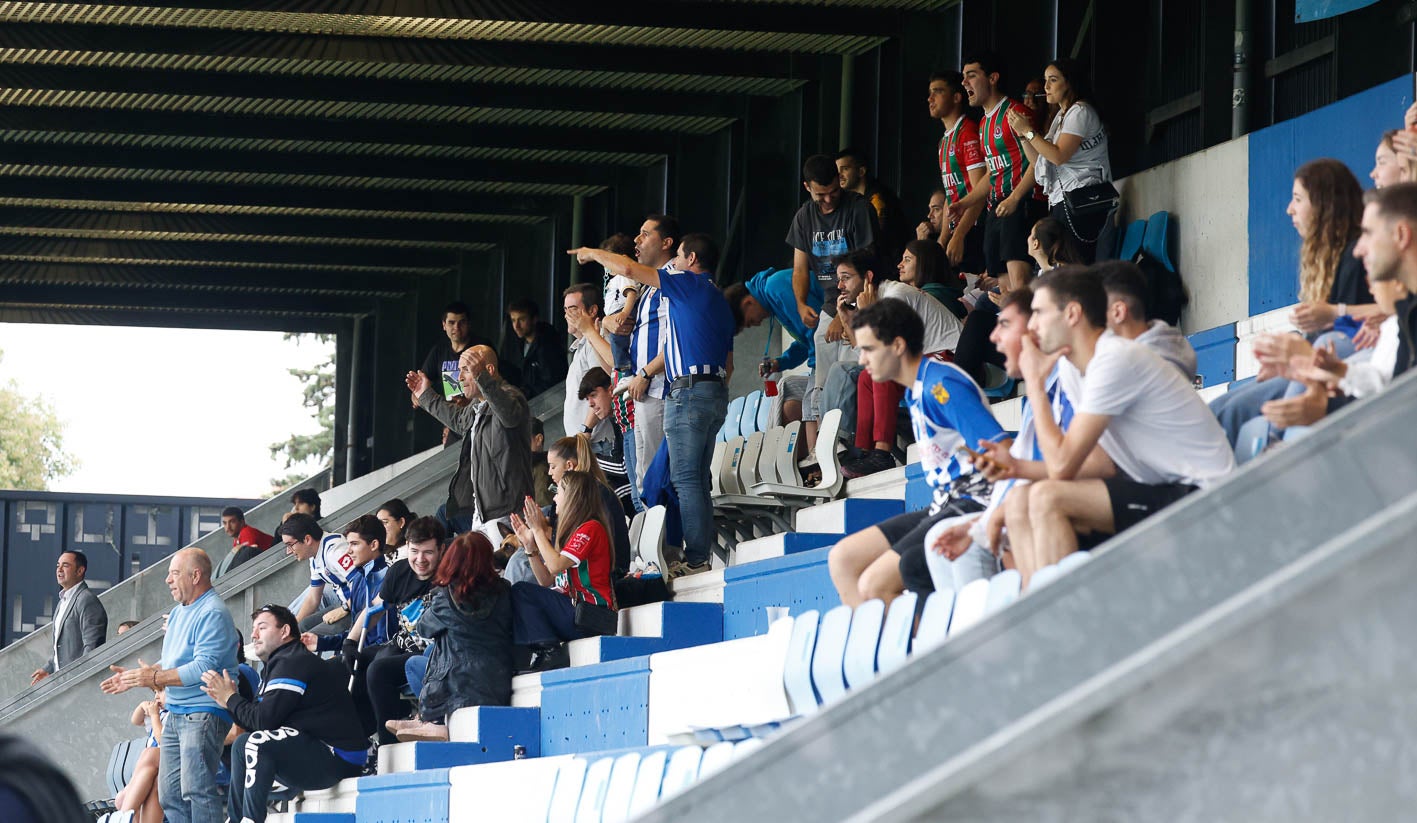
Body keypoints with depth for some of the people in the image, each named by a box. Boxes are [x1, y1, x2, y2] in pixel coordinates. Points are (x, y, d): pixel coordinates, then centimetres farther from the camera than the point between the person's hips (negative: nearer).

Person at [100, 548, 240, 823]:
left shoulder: (213, 614, -13)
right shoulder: (178, 613, 20)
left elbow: (203, 668, -21)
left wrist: (155, 678, -17)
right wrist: (134, 677, 12)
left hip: (203, 714, -10)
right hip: (175, 714, 10)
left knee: (196, 789, -17)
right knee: (170, 794, 7)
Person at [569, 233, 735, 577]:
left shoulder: (689, 284, -4)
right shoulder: (719, 300, 22)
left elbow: (628, 269, -6)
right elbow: (728, 363, 24)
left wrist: (592, 253, 10)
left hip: (689, 390, -9)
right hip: (716, 393, 9)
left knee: (685, 480, -11)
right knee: (697, 482, 10)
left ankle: (695, 559, -15)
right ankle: (700, 557, 9)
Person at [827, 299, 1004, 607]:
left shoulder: (942, 385, -15)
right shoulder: (917, 391, 16)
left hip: (970, 504, -11)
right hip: (944, 506, 11)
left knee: (873, 584, -20)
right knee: (842, 558, 8)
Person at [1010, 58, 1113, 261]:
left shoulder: (1081, 111, -5)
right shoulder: (1061, 116, 23)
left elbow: (1059, 156, -15)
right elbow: (1039, 164, 21)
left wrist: (1028, 131, -7)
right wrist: (1023, 134, 9)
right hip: (1059, 202, 9)